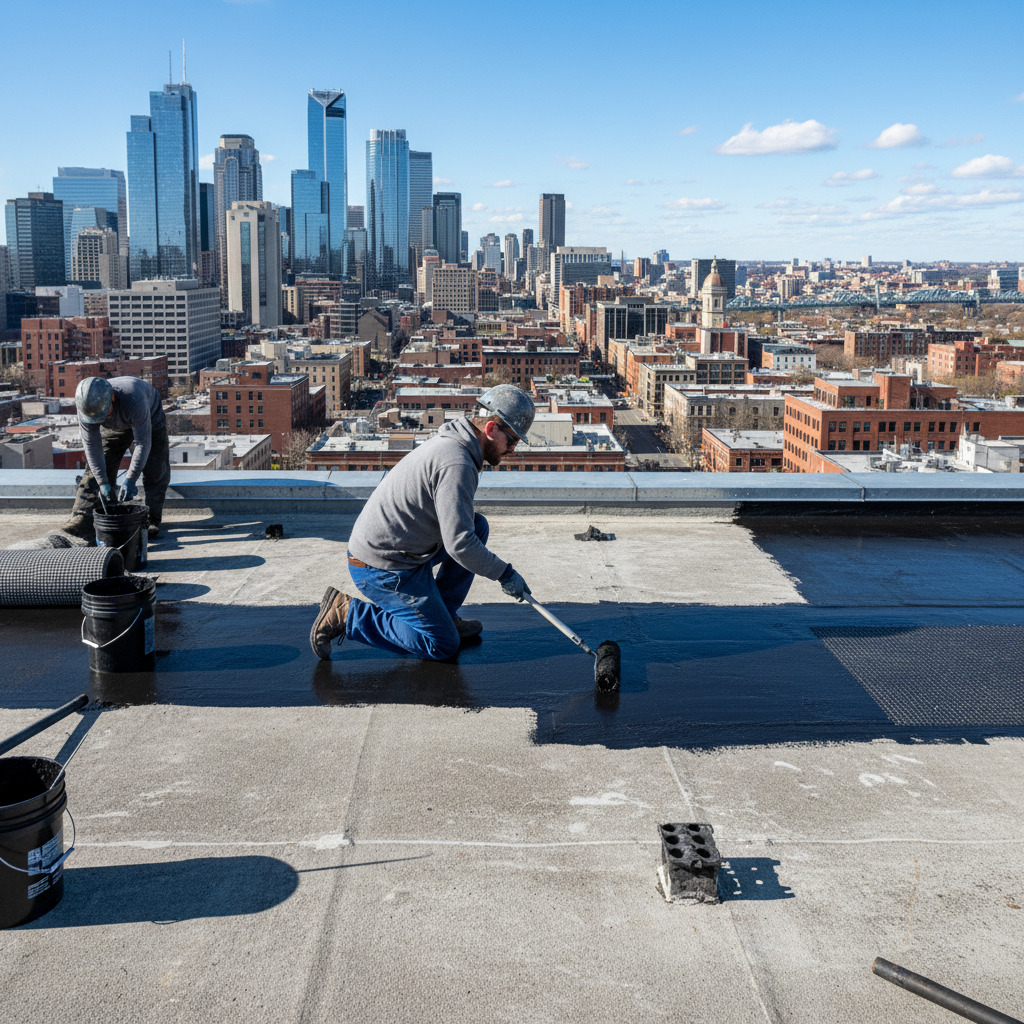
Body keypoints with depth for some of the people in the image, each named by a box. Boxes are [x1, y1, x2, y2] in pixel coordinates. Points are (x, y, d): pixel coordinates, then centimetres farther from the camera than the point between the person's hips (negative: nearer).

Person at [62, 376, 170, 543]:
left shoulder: (133, 399, -47)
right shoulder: (87, 407, -33)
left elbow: (143, 442, -40)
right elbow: (92, 446, -24)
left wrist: (130, 479, -41)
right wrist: (103, 483, -26)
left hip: (150, 419, -3)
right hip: (115, 427, 3)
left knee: (155, 471, -11)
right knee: (96, 471, -9)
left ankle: (152, 521, 1)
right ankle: (82, 520, -12)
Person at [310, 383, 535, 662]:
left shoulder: (451, 441, 8)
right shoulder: (457, 463, -24)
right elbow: (459, 544, -25)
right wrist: (504, 573, -14)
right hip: (383, 570, -10)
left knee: (478, 525, 12)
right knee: (443, 645, -3)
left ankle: (443, 614, 16)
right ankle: (346, 613, -2)